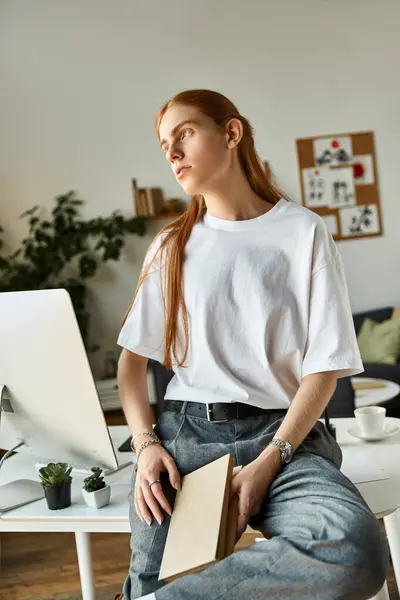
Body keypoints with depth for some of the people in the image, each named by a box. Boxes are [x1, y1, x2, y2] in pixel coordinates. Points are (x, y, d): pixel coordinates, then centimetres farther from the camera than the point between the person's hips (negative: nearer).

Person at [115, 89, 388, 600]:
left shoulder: (302, 231, 4)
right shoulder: (171, 246, 14)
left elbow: (325, 366, -2)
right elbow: (132, 358, 12)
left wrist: (268, 462, -14)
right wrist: (145, 444, -6)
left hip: (281, 430, -1)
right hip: (185, 430, 2)